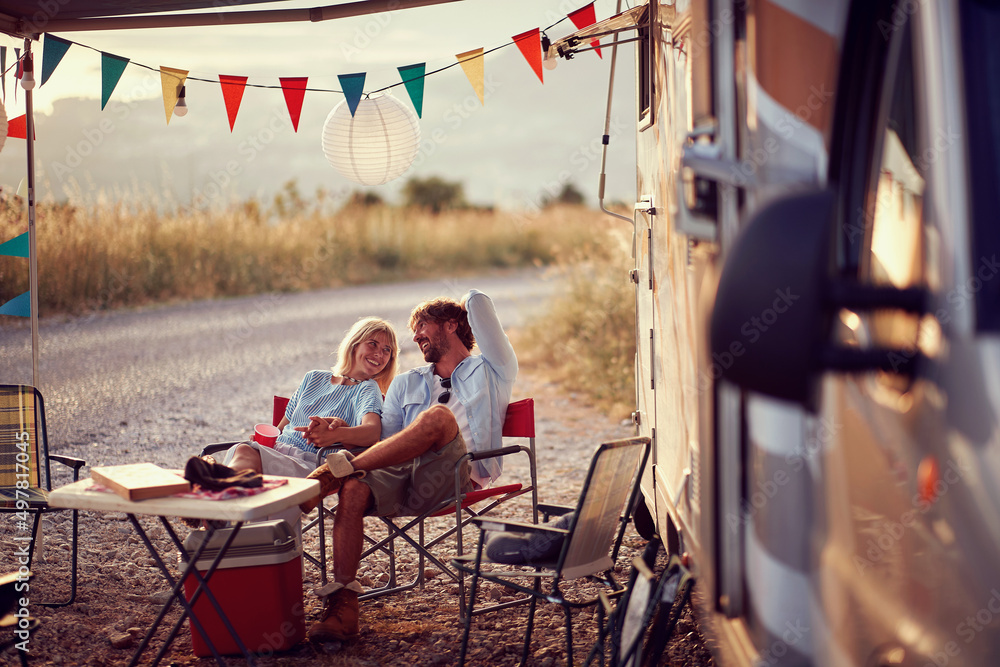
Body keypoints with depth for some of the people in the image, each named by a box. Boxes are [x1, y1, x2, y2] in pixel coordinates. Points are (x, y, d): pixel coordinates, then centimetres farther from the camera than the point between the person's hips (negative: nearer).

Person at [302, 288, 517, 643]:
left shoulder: (490, 371, 20)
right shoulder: (407, 383, 34)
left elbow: (477, 302, 12)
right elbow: (384, 437, 21)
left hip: (458, 477, -4)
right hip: (402, 475, 4)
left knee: (439, 416, -34)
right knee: (354, 488, -29)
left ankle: (337, 470, -32)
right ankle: (342, 603, -32)